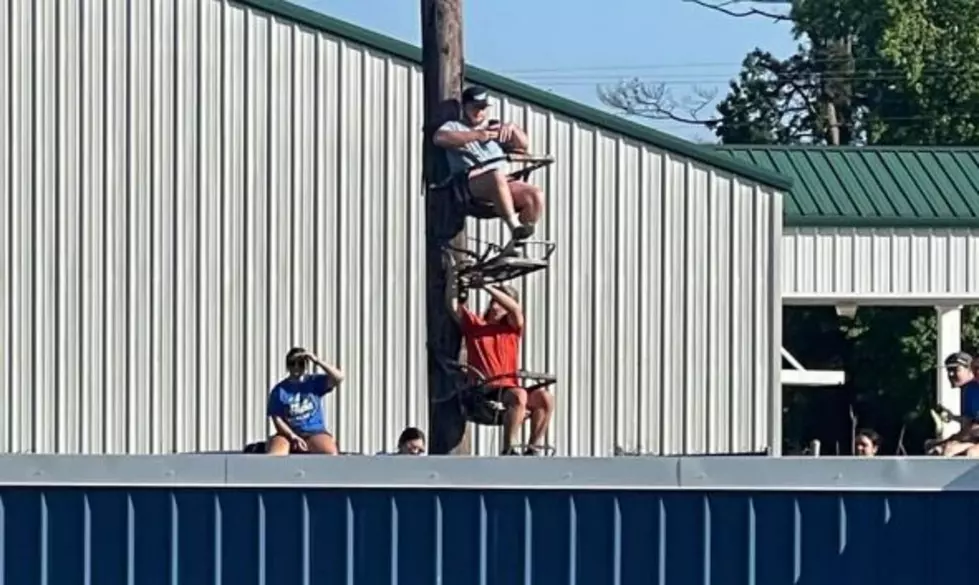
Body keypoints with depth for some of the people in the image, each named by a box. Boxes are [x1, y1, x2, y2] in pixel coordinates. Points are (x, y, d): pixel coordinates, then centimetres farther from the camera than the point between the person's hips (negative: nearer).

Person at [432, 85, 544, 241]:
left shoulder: (494, 127, 31)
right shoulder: (454, 127, 18)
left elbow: (522, 145, 25)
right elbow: (439, 138, -6)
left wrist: (512, 129, 4)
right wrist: (476, 135, -9)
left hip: (503, 182, 5)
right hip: (470, 182, -5)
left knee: (536, 196, -24)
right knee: (497, 176, -40)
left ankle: (518, 241, -18)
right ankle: (514, 226, -42)